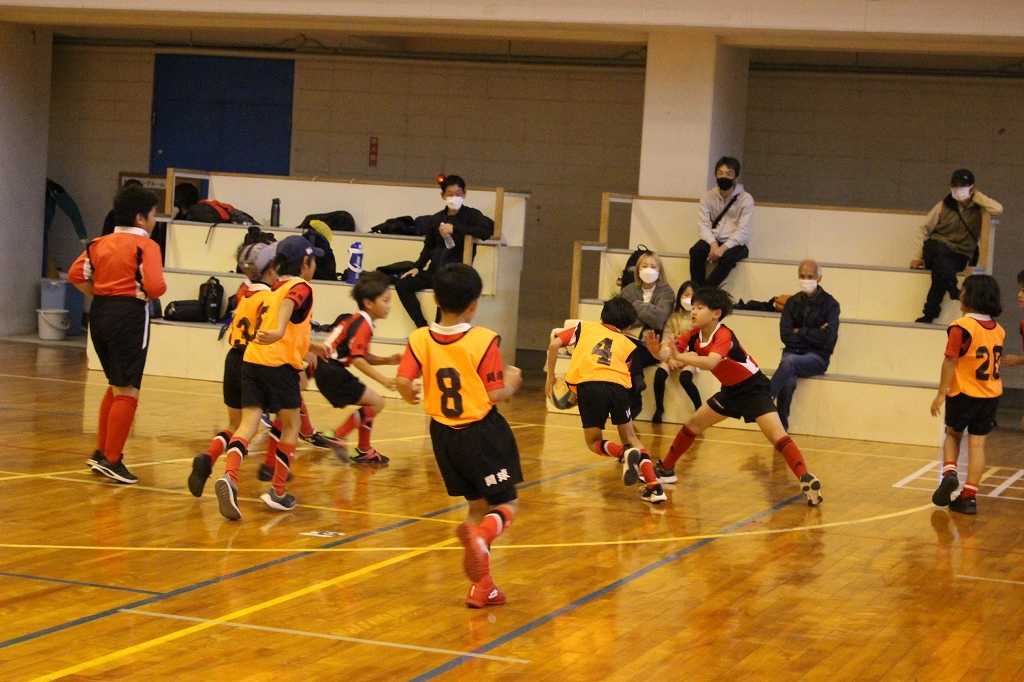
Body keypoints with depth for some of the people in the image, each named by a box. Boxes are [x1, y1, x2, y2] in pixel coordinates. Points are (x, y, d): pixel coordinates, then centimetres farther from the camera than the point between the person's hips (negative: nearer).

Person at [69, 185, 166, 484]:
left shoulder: (100, 243, 10)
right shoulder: (146, 245, -10)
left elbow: (76, 275, 3)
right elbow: (154, 287, -21)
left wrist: (101, 294, 9)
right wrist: (159, 290, 1)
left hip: (100, 312, 8)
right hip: (129, 315, -8)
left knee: (116, 386, 22)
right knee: (127, 392, 0)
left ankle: (101, 452, 24)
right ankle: (112, 461, 0)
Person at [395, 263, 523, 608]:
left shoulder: (420, 339, -5)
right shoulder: (484, 340, -14)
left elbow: (402, 381, -12)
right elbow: (495, 395, -13)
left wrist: (411, 396, 10)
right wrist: (512, 382, 8)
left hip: (444, 433, 5)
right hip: (483, 432, -4)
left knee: (478, 505, 18)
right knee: (506, 505, 7)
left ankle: (482, 586, 17)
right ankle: (480, 535, -28)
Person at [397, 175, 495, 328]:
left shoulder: (471, 215, -2)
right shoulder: (436, 219, 12)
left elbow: (488, 230, -22)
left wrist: (455, 229, -23)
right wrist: (417, 267, 7)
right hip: (434, 270, 6)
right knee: (402, 285, -10)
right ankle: (423, 327, -8)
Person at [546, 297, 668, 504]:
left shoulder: (584, 328, 27)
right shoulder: (628, 345, 28)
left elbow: (554, 344, 15)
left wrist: (550, 376, 23)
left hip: (588, 384, -1)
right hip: (618, 386, 1)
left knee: (594, 442, 15)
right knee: (630, 437, 20)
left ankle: (625, 454, -16)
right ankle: (654, 486, 5)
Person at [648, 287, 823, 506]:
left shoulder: (724, 335, -30)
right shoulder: (695, 335, -7)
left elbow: (710, 362, -48)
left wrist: (679, 357, -56)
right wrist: (655, 348, -34)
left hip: (753, 388, -8)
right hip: (730, 390, 8)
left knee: (777, 436, -24)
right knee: (692, 426, 12)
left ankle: (807, 480, -29)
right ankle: (666, 470, 26)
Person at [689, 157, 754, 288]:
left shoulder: (746, 199, -7)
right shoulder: (708, 197, 2)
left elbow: (742, 231, -14)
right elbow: (704, 225, -6)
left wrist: (724, 247, -27)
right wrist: (713, 244, -24)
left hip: (735, 243, -3)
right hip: (712, 240, 3)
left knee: (728, 257, -36)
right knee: (695, 251, -29)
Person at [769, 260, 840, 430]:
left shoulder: (829, 304, -1)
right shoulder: (793, 302, 9)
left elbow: (828, 338, -12)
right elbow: (785, 335, -1)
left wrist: (800, 332, -4)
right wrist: (813, 334, -8)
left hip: (817, 357, -2)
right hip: (793, 352, 2)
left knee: (789, 362, -36)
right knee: (788, 381, -32)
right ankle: (781, 427, -25)